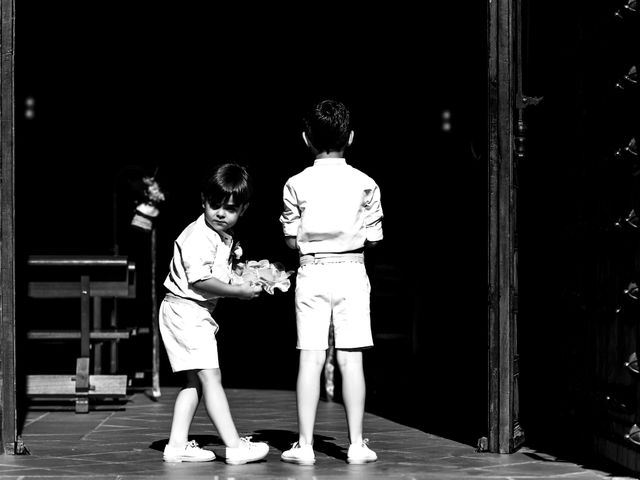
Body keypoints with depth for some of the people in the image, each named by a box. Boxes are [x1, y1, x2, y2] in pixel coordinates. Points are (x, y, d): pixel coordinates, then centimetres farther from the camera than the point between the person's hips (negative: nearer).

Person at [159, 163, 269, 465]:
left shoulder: (225, 238, 12)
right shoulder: (199, 237, -19)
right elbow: (199, 280, -25)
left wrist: (246, 278, 8)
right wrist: (238, 292, -22)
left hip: (199, 313, 10)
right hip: (185, 311, -10)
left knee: (195, 382, 11)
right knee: (210, 376, -12)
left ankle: (177, 445, 13)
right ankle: (234, 447, -15)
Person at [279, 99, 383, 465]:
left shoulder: (296, 185, -2)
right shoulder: (364, 184, -2)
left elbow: (292, 240, 2)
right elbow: (373, 238, 2)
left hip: (311, 272, 0)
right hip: (351, 271, 0)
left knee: (311, 358, 1)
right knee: (351, 359, 2)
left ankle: (305, 445, 1)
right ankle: (357, 444, 4)